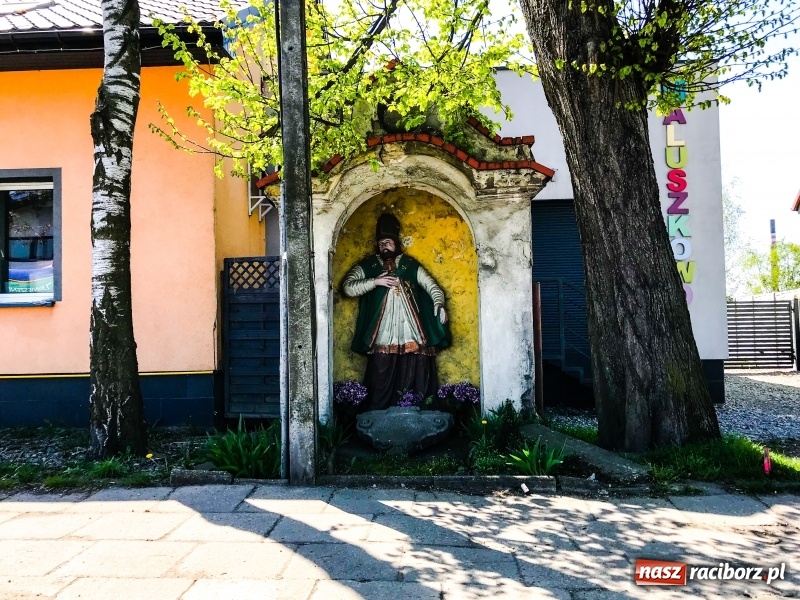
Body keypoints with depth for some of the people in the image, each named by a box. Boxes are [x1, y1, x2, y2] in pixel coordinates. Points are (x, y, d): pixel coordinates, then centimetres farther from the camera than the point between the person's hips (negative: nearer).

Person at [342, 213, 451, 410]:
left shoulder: (410, 265, 15)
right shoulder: (368, 266, 12)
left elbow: (431, 285, 8)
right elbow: (348, 287, 1)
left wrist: (438, 303, -12)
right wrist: (375, 281, -10)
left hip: (412, 338, 1)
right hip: (382, 339, -1)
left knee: (416, 380, -1)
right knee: (381, 384, -4)